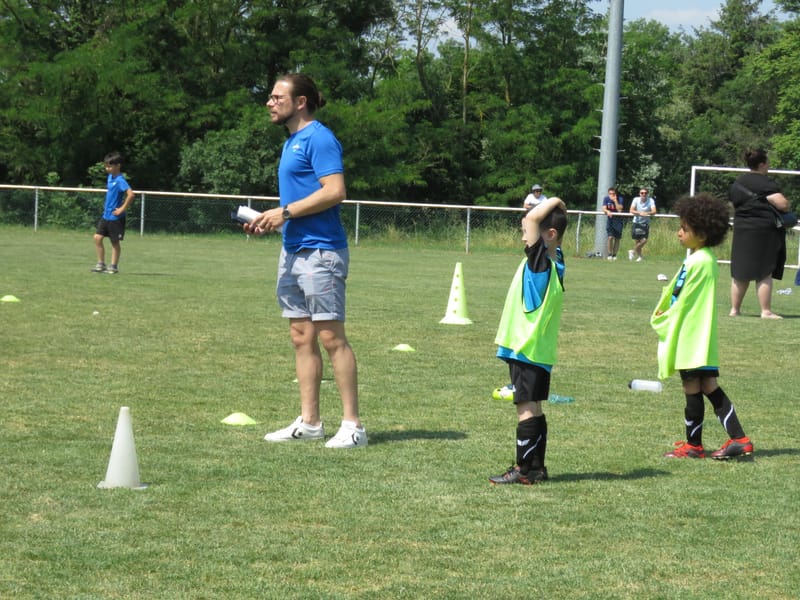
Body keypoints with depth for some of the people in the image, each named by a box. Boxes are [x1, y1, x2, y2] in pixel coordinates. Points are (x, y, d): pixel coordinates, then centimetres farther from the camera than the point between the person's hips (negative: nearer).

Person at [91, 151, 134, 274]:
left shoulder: (120, 180, -18)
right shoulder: (110, 177, 9)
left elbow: (130, 194, -30)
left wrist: (122, 209, -23)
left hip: (115, 217, -8)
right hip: (106, 215, 8)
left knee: (115, 241, 3)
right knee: (98, 237, 3)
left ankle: (113, 266, 14)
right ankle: (101, 264, 11)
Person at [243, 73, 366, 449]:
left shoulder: (318, 138, -11)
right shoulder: (292, 142, 19)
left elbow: (335, 191, -20)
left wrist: (285, 212, -17)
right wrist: (269, 222, 11)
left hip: (320, 250, -10)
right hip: (293, 249, 10)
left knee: (330, 336, -9)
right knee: (302, 337, 10)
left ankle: (352, 425, -5)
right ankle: (309, 422, 15)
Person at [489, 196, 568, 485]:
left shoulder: (541, 261, -18)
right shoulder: (554, 260, 8)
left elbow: (533, 217, -27)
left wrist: (554, 202, -13)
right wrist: (557, 206, 11)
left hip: (526, 350, -10)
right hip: (537, 349, 10)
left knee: (527, 408, -6)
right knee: (533, 409, 13)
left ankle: (524, 469, -3)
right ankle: (536, 468, 18)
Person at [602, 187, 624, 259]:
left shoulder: (620, 199, -9)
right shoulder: (606, 199, -4)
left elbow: (619, 210, -20)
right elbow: (604, 209, -11)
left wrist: (615, 200, -24)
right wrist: (607, 211, -33)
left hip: (618, 220, 0)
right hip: (610, 219, 0)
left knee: (617, 239, 2)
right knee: (610, 237, -14)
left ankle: (614, 255, 14)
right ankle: (609, 254, -4)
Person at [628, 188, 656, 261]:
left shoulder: (651, 201, -9)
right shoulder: (636, 200, -7)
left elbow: (654, 211, -20)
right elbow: (631, 210, -16)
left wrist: (647, 213, -41)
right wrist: (639, 213, -33)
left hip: (645, 223, 0)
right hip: (636, 223, 0)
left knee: (644, 240, -12)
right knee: (636, 240, 1)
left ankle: (633, 252, 12)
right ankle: (639, 256, 23)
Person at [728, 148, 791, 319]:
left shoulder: (738, 183, 10)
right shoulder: (764, 183, -15)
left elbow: (734, 202, 24)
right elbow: (783, 204, -22)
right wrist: (788, 207, -1)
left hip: (741, 230, 7)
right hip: (763, 232, -7)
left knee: (740, 273, 11)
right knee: (764, 273, -3)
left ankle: (735, 309, 15)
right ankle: (766, 311, -3)